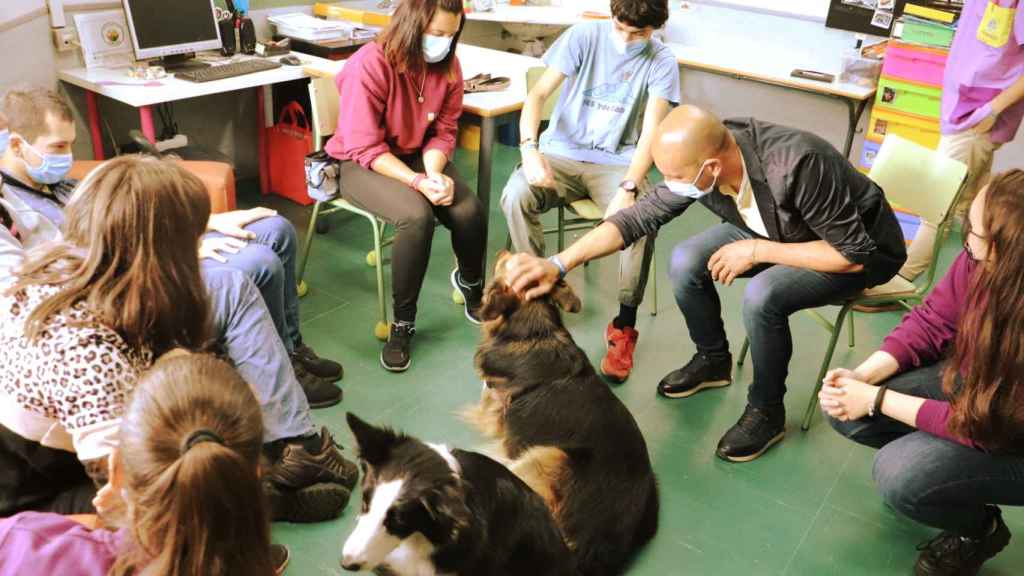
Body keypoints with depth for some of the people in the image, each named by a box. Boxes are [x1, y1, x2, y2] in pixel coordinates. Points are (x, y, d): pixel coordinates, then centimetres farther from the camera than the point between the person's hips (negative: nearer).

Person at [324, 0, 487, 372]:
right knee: (417, 216, -33)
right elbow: (366, 148, -23)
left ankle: (470, 283, 15)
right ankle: (402, 321, -14)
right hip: (362, 162, -5)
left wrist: (435, 173, -22)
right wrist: (419, 182, -32)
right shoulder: (369, 66, -24)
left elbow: (443, 132, -1)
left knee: (470, 211, -20)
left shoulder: (448, 66, -6)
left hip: (418, 155, 5)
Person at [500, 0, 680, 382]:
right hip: (561, 153, 1)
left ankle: (624, 326, -15)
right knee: (516, 196, -31)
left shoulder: (661, 62, -2)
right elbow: (538, 94, -8)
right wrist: (530, 148, -27)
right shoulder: (584, 36, -2)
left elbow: (651, 132, -12)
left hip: (617, 163, 0)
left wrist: (628, 189, -30)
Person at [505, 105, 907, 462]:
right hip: (775, 232, 6)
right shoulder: (698, 163, -21)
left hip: (864, 251, -6)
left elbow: (854, 253, -30)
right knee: (686, 263, -13)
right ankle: (712, 361, 14)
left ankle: (766, 411, -6)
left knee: (761, 296, -32)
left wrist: (756, 251, -30)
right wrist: (559, 263, -24)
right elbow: (638, 216, -15)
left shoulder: (798, 165, -40)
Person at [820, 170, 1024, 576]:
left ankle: (979, 529, 9)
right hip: (967, 381, 6)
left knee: (899, 476, -23)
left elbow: (986, 425, -28)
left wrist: (878, 399, -23)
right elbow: (930, 322, -5)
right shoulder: (979, 260, -22)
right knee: (845, 411, -8)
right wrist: (862, 376, -17)